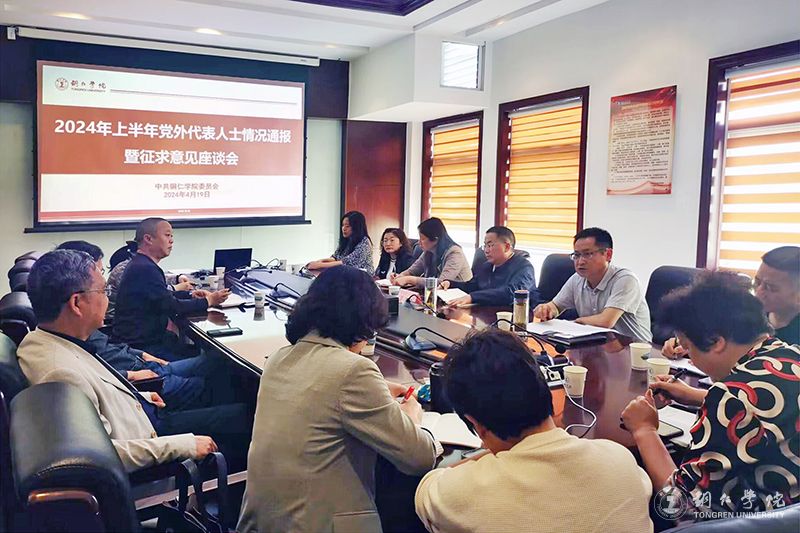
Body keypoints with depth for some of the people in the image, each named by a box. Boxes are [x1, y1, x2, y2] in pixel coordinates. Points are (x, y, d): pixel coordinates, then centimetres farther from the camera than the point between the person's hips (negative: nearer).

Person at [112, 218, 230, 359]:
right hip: (140, 345, -10)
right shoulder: (145, 269, -20)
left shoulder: (141, 264, 12)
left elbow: (164, 296, 21)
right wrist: (208, 301, -10)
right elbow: (172, 306, -20)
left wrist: (191, 294, 6)